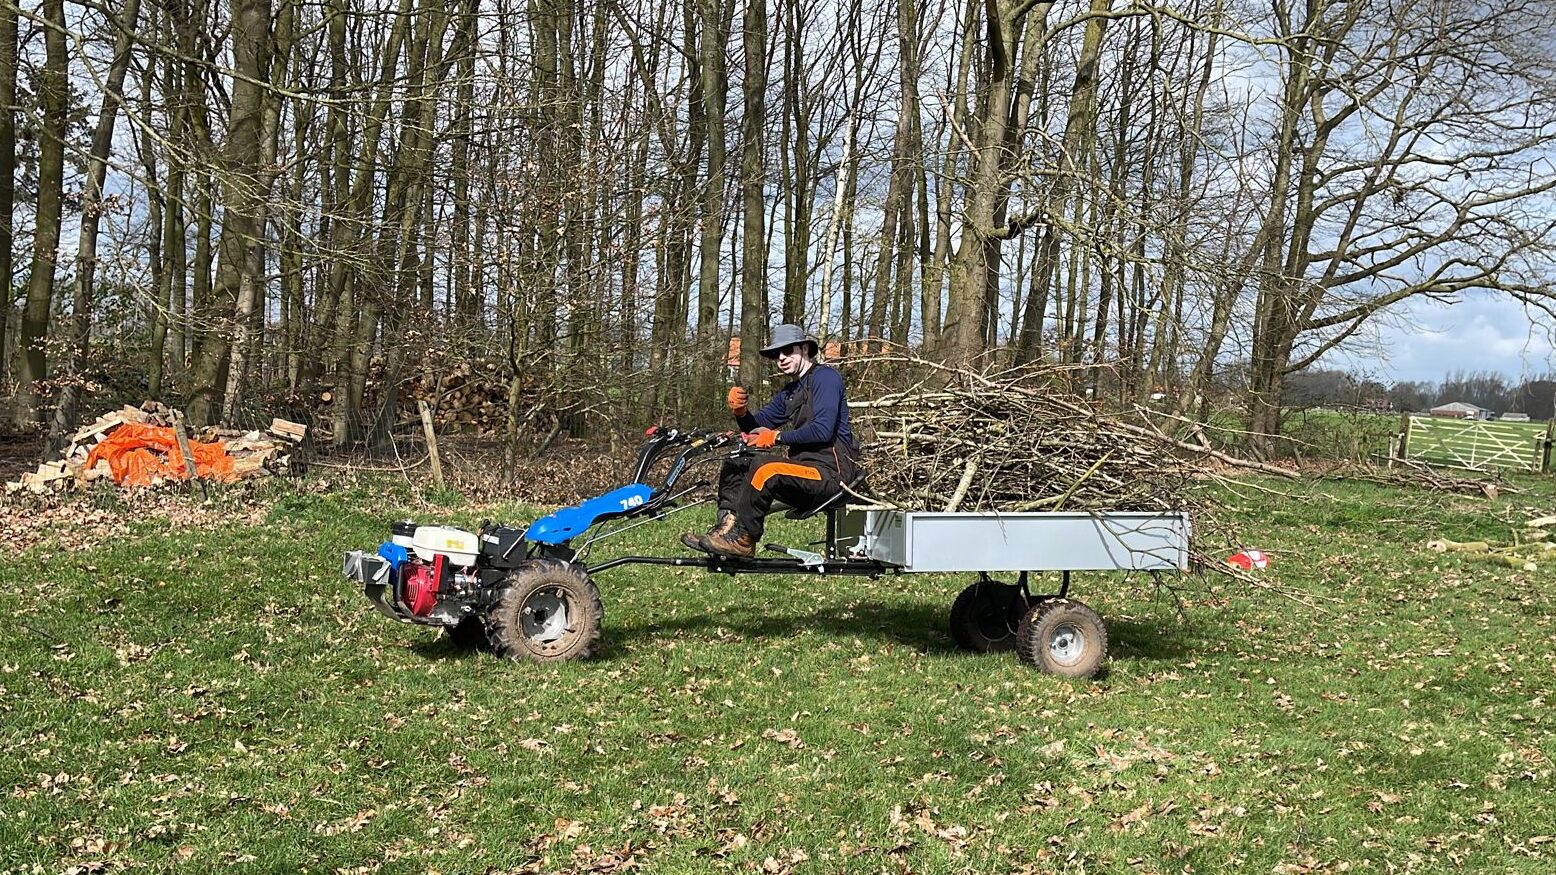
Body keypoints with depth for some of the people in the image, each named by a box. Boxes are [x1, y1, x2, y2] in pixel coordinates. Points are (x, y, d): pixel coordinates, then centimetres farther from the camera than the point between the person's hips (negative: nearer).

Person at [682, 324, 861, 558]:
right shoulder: (789, 393, 22)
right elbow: (757, 427, 19)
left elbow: (822, 430, -19)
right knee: (736, 463, 5)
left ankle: (742, 540, -22)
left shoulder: (825, 377, -6)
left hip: (830, 471, -9)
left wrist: (777, 437, -12)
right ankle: (726, 525, -11)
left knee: (766, 469, -31)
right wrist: (741, 412, -3)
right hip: (804, 465, 9)